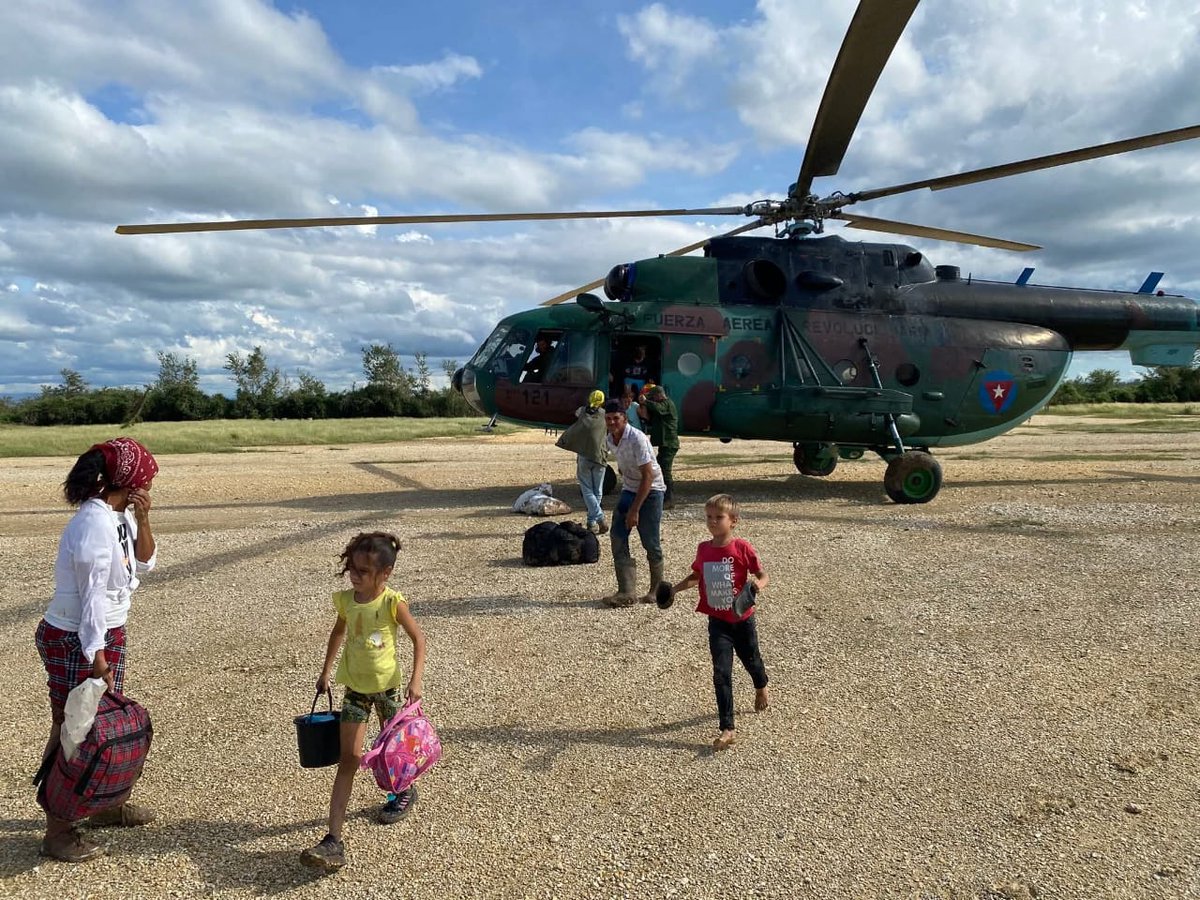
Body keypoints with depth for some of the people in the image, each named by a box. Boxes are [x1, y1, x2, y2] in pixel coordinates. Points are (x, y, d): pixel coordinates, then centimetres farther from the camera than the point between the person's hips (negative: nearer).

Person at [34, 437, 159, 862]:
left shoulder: (120, 517, 2)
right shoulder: (95, 524, -24)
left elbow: (143, 564, 10)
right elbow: (92, 596, -24)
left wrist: (142, 521, -6)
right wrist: (98, 659, -21)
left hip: (107, 634, 9)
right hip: (75, 640, -9)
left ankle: (106, 804, 35)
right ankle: (57, 831, 15)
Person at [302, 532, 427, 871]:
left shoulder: (392, 603, -19)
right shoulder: (345, 599, -6)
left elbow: (418, 639, -12)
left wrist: (416, 678, -21)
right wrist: (326, 672, 17)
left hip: (387, 685, -3)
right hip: (354, 687, 3)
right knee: (348, 759, -1)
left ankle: (405, 791, 48)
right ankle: (333, 840, -3)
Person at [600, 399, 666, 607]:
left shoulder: (637, 439, -24)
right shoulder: (610, 440, -2)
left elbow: (648, 476, -24)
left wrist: (635, 510, -25)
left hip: (650, 491, -7)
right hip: (629, 489, 7)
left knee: (650, 543, -3)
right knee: (617, 536, -5)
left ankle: (657, 589, 18)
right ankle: (627, 592, -2)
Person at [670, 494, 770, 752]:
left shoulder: (742, 548, -16)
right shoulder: (703, 549, -2)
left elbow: (763, 576, -10)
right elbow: (696, 576, 14)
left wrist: (758, 585, -32)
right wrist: (675, 589, 2)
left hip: (742, 619, -2)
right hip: (717, 621, 2)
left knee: (751, 660, 23)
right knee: (721, 674, -5)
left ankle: (761, 689, 57)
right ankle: (727, 730, -1)